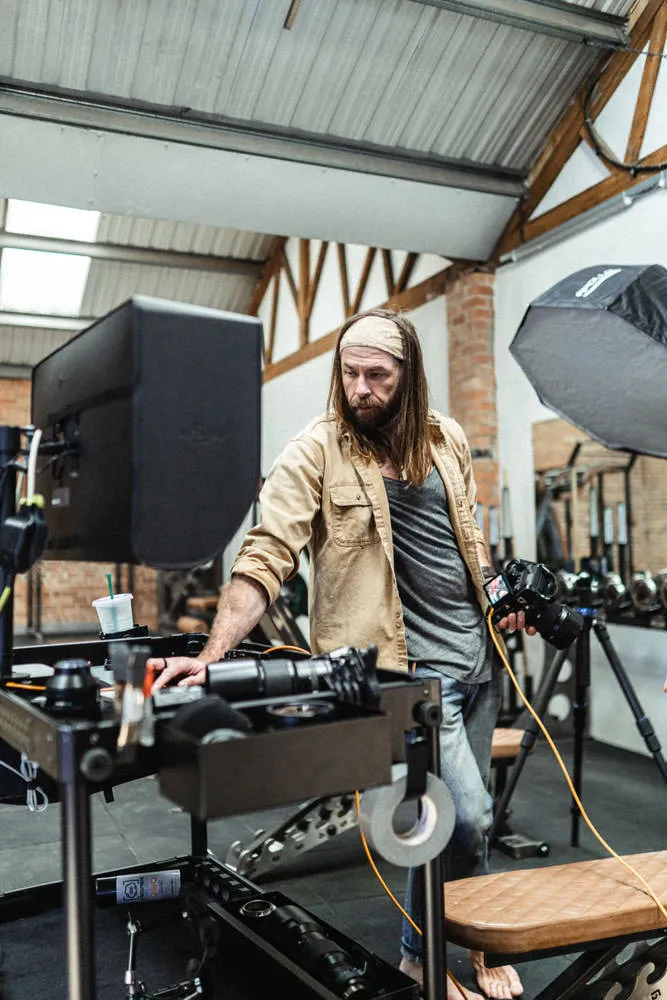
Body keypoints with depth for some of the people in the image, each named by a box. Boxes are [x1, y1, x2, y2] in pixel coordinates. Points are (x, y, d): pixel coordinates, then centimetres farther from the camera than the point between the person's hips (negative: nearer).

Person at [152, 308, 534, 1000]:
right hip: (406, 664, -6)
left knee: (464, 813, 16)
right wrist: (211, 655, -28)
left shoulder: (447, 439, 6)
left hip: (476, 650, 6)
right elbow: (265, 559, -19)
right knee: (465, 816, -9)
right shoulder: (315, 452, -12)